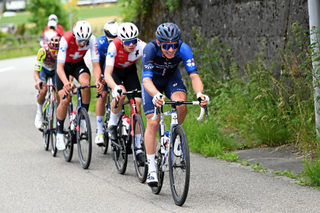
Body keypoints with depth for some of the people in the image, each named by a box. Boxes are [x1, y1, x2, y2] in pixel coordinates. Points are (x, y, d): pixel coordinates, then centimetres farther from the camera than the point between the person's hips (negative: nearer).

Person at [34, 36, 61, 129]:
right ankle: (39, 113, -1)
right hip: (44, 69, -1)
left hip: (56, 71, 1)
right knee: (43, 90, -26)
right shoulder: (43, 51, -37)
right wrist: (38, 81, -57)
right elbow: (36, 71, -35)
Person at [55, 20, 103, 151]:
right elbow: (60, 67, -38)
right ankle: (60, 132, 6)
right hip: (64, 65, -2)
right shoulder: (66, 40, -35)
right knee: (65, 100, -14)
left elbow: (96, 64, -27)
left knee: (86, 83, -32)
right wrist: (66, 82, -57)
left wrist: (97, 81, -46)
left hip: (79, 64, 2)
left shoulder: (92, 40, -28)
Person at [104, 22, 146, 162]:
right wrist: (115, 88, -60)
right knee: (120, 95, -33)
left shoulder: (141, 47, -32)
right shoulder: (114, 46, -36)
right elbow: (107, 74, -41)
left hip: (130, 71, 2)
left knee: (137, 104, -12)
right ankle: (112, 124, -4)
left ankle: (138, 147, -5)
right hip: (114, 70, -2)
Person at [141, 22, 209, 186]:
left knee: (181, 103, -31)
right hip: (153, 81, -1)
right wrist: (156, 95, -63)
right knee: (153, 123, -12)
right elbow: (146, 79, -42)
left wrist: (200, 93, -57)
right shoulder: (151, 49, -36)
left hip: (172, 78, 1)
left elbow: (193, 75, -37)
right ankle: (151, 169, -6)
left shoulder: (183, 49, -31)